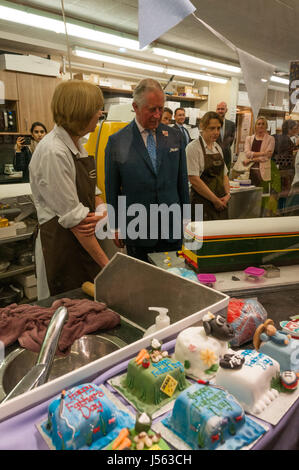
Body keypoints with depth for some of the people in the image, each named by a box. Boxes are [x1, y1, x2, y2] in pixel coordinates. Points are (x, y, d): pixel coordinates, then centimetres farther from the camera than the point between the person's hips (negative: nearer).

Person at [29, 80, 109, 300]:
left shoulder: (77, 144, 8)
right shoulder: (53, 152, -20)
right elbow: (73, 217, -22)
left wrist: (101, 213, -10)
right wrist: (105, 262, -18)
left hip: (85, 240, 8)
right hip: (62, 244, -8)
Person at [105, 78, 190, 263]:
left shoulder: (175, 137, 3)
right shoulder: (117, 142, -5)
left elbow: (182, 181, 8)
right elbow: (112, 190, 0)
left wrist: (185, 218, 9)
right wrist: (116, 227, 1)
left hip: (172, 227, 2)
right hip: (136, 230, -2)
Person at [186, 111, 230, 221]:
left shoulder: (218, 147, 13)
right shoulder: (193, 147, -9)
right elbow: (194, 180, -17)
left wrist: (227, 194, 0)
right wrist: (215, 200, -14)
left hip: (221, 204, 7)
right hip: (202, 204, -6)